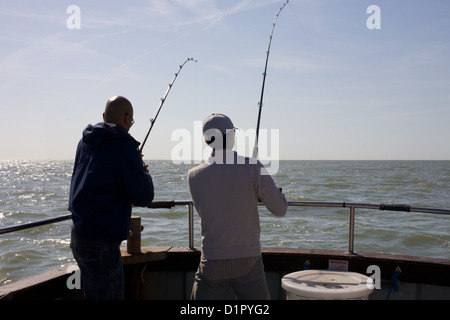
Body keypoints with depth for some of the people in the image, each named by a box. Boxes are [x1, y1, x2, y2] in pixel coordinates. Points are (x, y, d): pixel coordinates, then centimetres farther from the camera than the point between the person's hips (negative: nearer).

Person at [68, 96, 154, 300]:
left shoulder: (85, 142, 8)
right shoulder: (125, 146, -15)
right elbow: (143, 198, -13)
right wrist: (144, 173, 6)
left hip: (78, 235, 8)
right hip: (101, 242, -8)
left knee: (93, 294, 20)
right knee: (108, 295, 1)